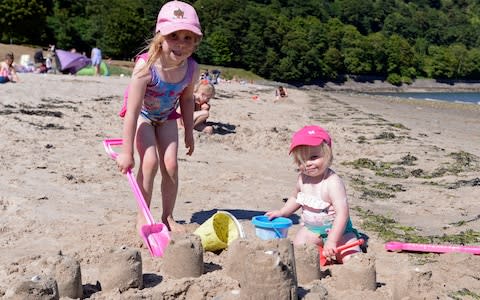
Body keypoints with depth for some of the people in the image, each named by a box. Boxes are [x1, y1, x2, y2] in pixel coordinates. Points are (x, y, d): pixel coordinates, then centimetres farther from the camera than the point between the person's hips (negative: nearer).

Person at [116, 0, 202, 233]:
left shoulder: (191, 69, -24)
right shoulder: (146, 67, -38)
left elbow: (187, 99, -2)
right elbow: (132, 112, -34)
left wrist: (189, 132, 5)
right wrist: (127, 153, -29)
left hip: (166, 115, 4)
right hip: (142, 114, -4)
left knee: (170, 164, -4)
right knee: (150, 161, -16)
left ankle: (167, 216, 12)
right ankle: (143, 216, 0)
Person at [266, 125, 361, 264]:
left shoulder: (333, 182, -28)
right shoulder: (302, 179, -5)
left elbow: (342, 214, -32)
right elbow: (296, 198, 19)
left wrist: (331, 241, -36)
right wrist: (281, 212, 9)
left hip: (336, 229, -6)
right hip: (312, 229, 6)